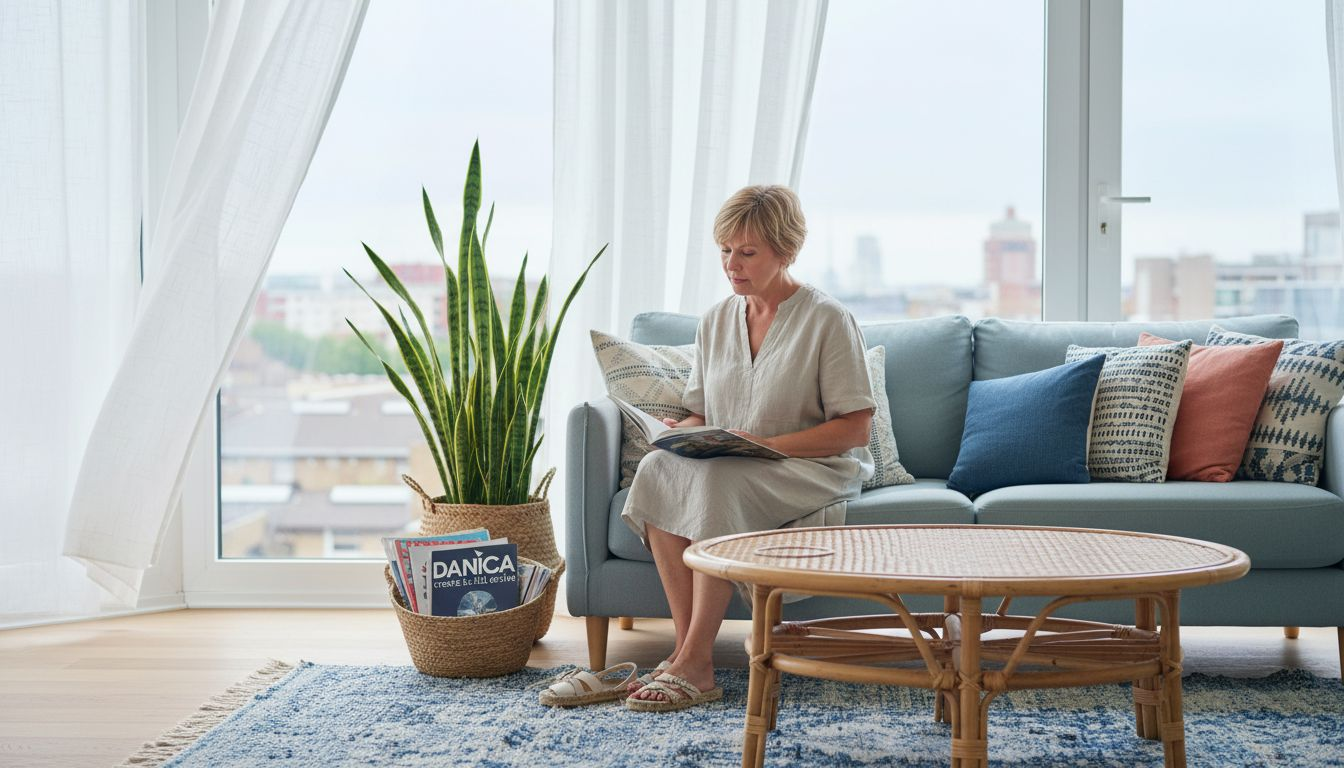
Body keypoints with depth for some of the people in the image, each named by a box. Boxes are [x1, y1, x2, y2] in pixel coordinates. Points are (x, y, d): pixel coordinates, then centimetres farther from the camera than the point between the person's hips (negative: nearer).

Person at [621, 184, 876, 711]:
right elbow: (698, 414, 17)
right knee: (657, 468, -28)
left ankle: (696, 665, -34)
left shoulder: (828, 320, -5)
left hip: (815, 470, -5)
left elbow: (855, 429, -9)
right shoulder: (716, 321, 13)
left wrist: (768, 445, -20)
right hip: (723, 468, 5)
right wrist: (683, 432, -9)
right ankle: (685, 644, -29)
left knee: (718, 479, -36)